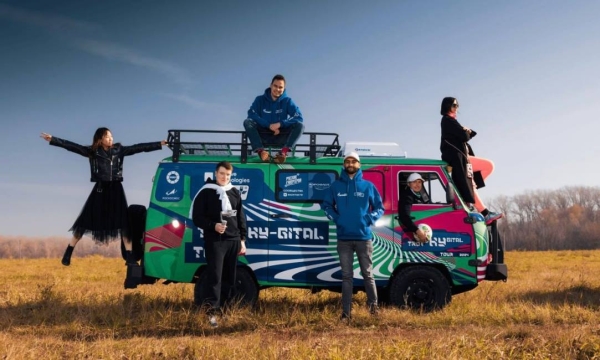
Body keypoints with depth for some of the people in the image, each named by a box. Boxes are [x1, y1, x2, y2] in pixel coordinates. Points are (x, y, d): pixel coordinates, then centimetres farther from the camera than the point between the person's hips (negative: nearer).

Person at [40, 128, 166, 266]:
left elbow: (139, 147, 2)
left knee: (122, 222, -2)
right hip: (100, 189, -2)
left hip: (115, 189, 2)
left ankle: (129, 257, 0)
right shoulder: (92, 152, -1)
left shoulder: (119, 150, 4)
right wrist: (52, 139, -15)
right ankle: (68, 254, 9)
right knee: (86, 220, 0)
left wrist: (160, 144, -1)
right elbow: (72, 146, -7)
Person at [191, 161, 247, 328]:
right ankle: (212, 311, -12)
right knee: (215, 276, -11)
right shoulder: (206, 192, -2)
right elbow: (197, 217, -6)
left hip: (233, 241, 5)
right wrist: (213, 226, -21)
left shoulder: (235, 192, 14)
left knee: (230, 277, 11)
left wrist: (242, 239, 11)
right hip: (215, 241, -5)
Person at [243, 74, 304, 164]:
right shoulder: (260, 100, 3)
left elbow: (299, 117, -9)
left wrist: (280, 124, -21)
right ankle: (260, 151, -40)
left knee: (300, 125, -23)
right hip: (263, 136, 0)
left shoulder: (287, 101, 2)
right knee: (247, 122, -24)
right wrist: (269, 125, -21)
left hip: (281, 137, 0)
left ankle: (284, 151, -42)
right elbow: (251, 114, -11)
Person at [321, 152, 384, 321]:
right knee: (346, 276, 5)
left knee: (367, 274, 6)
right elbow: (326, 205, 15)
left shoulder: (368, 186, 3)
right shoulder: (336, 186, 6)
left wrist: (369, 219, -8)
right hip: (344, 238, 1)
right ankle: (346, 311, 8)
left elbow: (380, 207, 8)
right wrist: (335, 218, -1)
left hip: (364, 238, -1)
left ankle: (373, 305, 18)